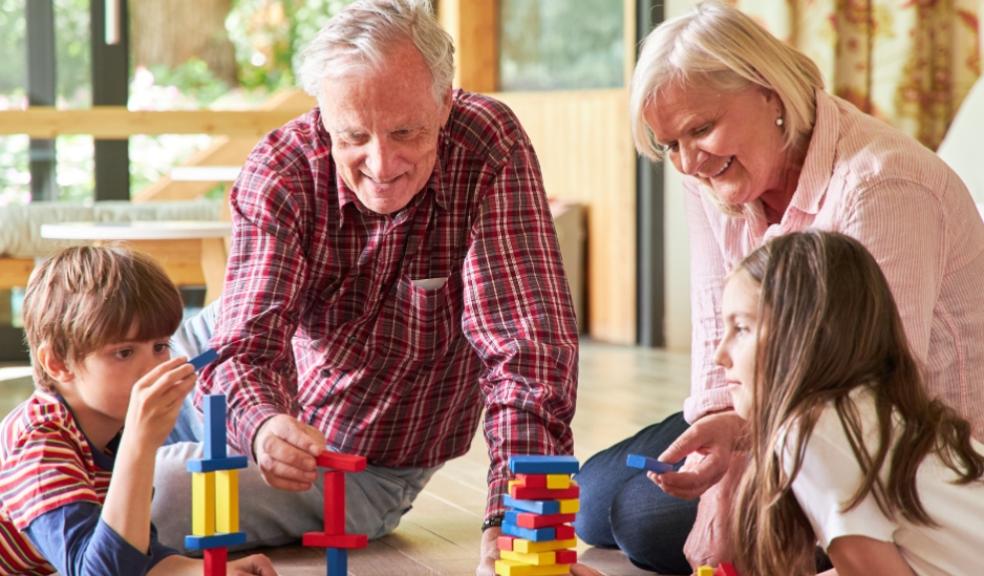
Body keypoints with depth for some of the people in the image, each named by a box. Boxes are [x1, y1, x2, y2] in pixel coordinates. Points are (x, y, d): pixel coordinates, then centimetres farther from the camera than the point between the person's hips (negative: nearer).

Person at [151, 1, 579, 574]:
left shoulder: (491, 150, -27)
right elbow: (246, 349, -27)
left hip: (369, 467, -3)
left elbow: (526, 348, -31)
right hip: (281, 434, 3)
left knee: (147, 494, -18)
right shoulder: (278, 173, -21)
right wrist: (263, 426, -51)